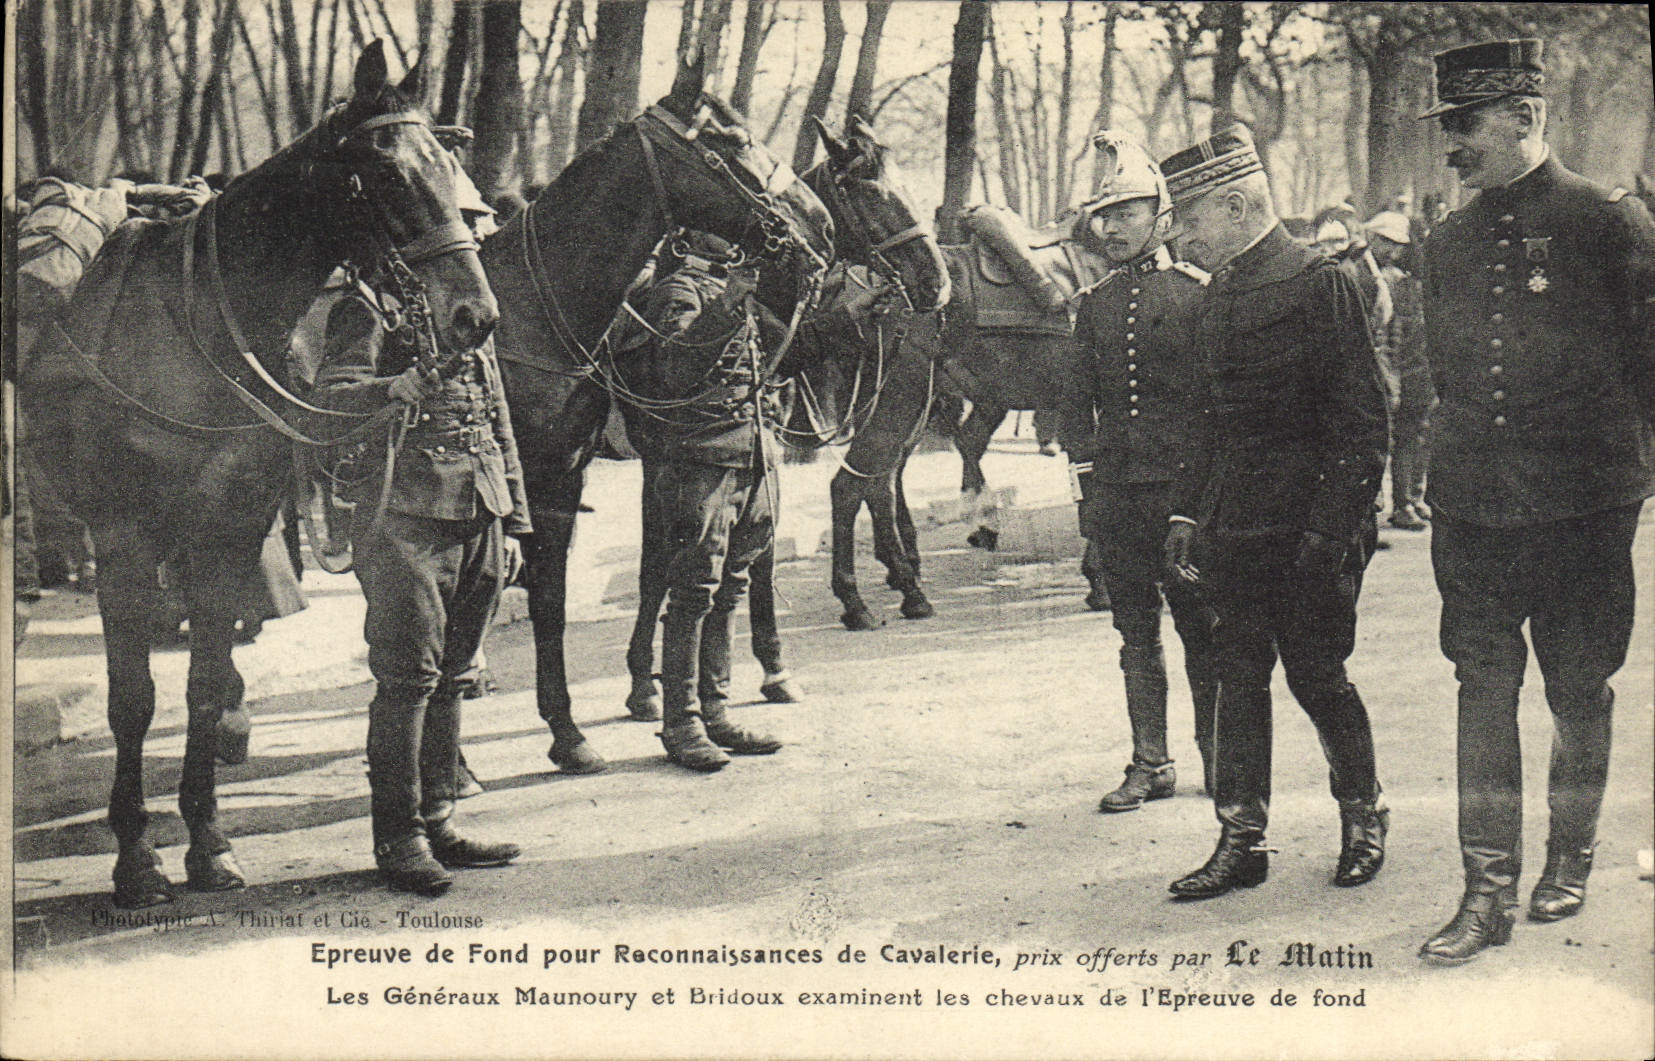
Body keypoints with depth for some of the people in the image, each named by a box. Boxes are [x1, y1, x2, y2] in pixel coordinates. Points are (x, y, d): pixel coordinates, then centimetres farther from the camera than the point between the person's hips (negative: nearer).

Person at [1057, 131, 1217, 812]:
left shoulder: (1195, 292, 0)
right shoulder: (1095, 303, 11)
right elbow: (1077, 401, 13)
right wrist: (1087, 486, 6)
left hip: (1181, 483, -4)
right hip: (1115, 491, 4)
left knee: (1199, 628, 2)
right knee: (1136, 633, 8)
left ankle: (1215, 756, 15)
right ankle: (1150, 764, 14)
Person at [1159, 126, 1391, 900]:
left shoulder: (1319, 285, -11)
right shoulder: (1220, 293, 12)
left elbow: (1362, 422, -12)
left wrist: (1328, 531, -17)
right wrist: (1188, 511, 13)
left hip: (1306, 530, -7)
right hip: (1235, 530, 7)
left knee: (1316, 677, 2)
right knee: (1238, 676, 7)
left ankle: (1364, 817, 24)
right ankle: (1241, 841, 14)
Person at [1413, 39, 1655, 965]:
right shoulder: (1448, 244, 9)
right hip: (1474, 504, 4)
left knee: (1580, 687, 8)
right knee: (1485, 682, 1)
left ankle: (1572, 858, 27)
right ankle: (1490, 888, 5)